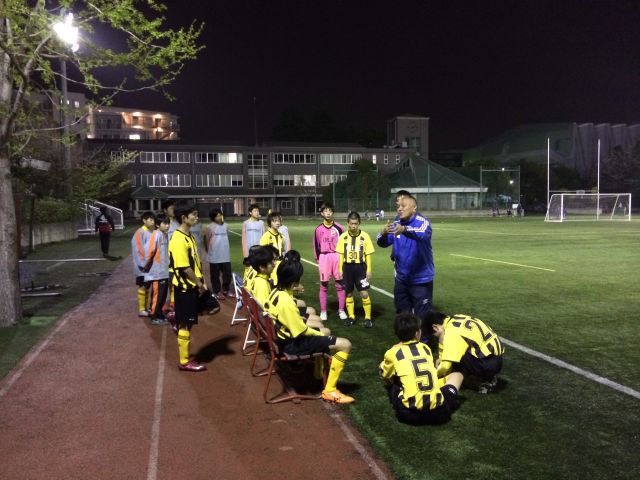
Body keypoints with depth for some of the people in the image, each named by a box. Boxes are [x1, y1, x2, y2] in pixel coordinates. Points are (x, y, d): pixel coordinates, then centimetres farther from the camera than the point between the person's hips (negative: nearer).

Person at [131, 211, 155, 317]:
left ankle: (146, 308, 22)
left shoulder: (153, 231, 8)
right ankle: (141, 309, 7)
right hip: (143, 266, -6)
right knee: (142, 286, 0)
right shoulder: (140, 232, -12)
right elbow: (138, 249, -14)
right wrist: (143, 264, -15)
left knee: (147, 286, 13)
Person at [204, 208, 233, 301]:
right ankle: (217, 292, 17)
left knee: (227, 274, 10)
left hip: (226, 255, 5)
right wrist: (209, 251, 1)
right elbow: (207, 240, -5)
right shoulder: (210, 227, -11)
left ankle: (226, 290, 25)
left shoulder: (225, 225, 6)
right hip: (215, 256, -5)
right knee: (215, 275, 6)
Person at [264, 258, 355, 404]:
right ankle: (330, 391, -5)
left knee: (324, 332, 30)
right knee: (345, 345, -12)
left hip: (285, 336, 10)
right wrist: (320, 334, -5)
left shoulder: (276, 292, 0)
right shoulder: (286, 302, -28)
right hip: (292, 344, -10)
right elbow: (301, 331, -22)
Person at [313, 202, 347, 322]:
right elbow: (316, 246, 8)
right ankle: (323, 311, 13)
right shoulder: (319, 229, 3)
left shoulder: (339, 227, 1)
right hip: (324, 257, 0)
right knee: (323, 285, 5)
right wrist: (318, 260, 6)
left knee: (340, 284, 4)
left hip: (337, 256, 0)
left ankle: (341, 310, 14)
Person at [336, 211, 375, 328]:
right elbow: (341, 255, 6)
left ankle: (368, 318, 7)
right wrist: (340, 270, 3)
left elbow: (368, 255, -1)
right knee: (348, 293, 10)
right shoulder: (343, 237, 0)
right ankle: (351, 317, 23)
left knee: (364, 293, -5)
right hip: (347, 267, 2)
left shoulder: (365, 236, -5)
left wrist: (369, 270, -3)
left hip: (360, 267, -2)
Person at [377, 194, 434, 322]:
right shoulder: (396, 225, 1)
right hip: (401, 279, 5)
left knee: (422, 317, 3)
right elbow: (383, 243, -9)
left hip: (421, 280, -5)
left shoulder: (422, 222, -13)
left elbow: (423, 234, -36)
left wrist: (404, 229, -56)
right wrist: (384, 233, -33)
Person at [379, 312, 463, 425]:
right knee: (457, 375, 24)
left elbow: (385, 378, 22)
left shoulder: (392, 353, 6)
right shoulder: (425, 348, 13)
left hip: (409, 414, -1)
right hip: (438, 412, 1)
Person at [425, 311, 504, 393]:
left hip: (489, 364, -9)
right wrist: (441, 358, 15)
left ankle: (487, 380, 0)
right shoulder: (455, 318, 4)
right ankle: (489, 377, 15)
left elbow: (446, 365, -22)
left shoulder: (452, 334, -21)